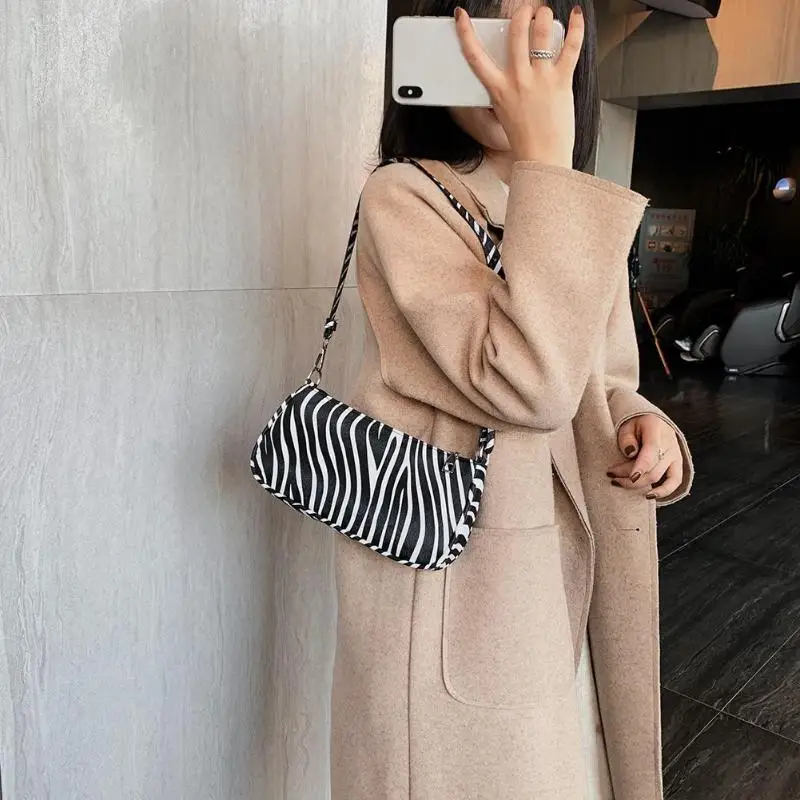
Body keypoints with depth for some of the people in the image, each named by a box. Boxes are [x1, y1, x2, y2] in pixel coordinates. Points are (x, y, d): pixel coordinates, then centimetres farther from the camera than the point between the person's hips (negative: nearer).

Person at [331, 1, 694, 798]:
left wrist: (645, 426, -7)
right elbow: (527, 383, -27)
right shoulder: (401, 198, -14)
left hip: (565, 575, 7)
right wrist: (544, 162, -25)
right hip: (450, 584, -6)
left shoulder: (574, 219, 8)